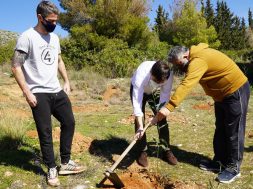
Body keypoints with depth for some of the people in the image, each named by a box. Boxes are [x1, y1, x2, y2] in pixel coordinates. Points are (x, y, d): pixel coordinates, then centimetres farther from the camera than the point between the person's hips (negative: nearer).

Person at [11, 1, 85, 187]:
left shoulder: (54, 37, 12)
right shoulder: (28, 37, -11)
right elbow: (16, 66, -13)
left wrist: (67, 81, 13)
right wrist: (27, 92, -17)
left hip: (57, 91, 7)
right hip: (39, 94, -7)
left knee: (69, 122, 10)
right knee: (45, 132, 1)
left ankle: (65, 163, 24)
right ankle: (52, 169, 18)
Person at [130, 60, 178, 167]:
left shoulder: (169, 75, -36)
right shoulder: (141, 75, -44)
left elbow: (165, 96, -25)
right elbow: (137, 102, -45)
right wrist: (140, 127, -49)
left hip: (156, 92, 2)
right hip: (138, 90, -2)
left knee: (162, 119, -5)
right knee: (139, 119, -12)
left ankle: (167, 151, 8)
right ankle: (142, 152, 1)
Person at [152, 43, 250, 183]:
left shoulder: (198, 60, -29)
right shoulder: (196, 56, 3)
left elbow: (186, 85, -42)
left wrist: (169, 107, -48)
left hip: (236, 91, -10)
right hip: (222, 93, 10)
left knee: (233, 131, -2)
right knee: (220, 129, 14)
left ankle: (233, 168, 10)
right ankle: (219, 161, 25)